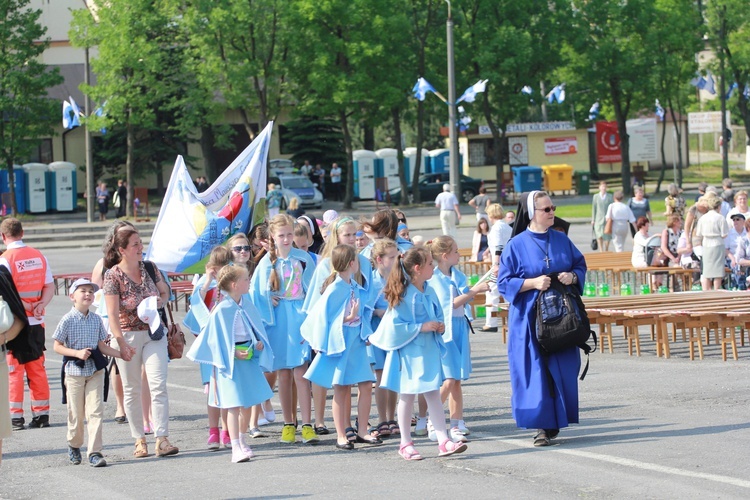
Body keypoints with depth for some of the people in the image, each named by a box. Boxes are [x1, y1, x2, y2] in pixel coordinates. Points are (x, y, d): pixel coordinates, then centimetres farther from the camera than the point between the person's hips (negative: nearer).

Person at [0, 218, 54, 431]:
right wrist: (40, 305, -8)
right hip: (36, 323, 5)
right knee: (37, 368, 12)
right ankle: (41, 413, 13)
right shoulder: (39, 256, 6)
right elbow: (50, 287, 7)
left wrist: (26, 306, -11)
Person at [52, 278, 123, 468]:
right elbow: (57, 347, -5)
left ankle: (94, 452, -5)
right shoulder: (67, 320, -7)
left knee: (95, 411, -6)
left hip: (95, 371, 3)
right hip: (74, 371, -3)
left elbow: (101, 346, 10)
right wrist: (77, 353, -19)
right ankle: (74, 445, 30)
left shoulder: (96, 319, 5)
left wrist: (121, 354, -1)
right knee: (76, 413, 7)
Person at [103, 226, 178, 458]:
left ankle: (162, 439, -10)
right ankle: (139, 439, 15)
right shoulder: (113, 276, -10)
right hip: (127, 335, -3)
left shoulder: (150, 268, 3)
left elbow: (164, 292, 18)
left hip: (153, 334, 3)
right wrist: (122, 344, -18)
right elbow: (113, 314, -13)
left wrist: (159, 302, -6)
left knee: (158, 385, -8)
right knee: (132, 390, 6)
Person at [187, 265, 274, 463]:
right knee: (233, 405, -9)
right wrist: (233, 354, -19)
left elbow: (257, 326, 15)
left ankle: (242, 441, 31)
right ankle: (236, 448, -10)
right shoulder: (222, 310, -15)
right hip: (230, 362, -7)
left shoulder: (247, 303, 4)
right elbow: (216, 339, -12)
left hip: (249, 357, 7)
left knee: (250, 402, 13)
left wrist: (260, 343, -2)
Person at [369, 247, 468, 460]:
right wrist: (421, 327, -20)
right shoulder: (403, 295, -14)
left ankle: (443, 440, 0)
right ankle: (405, 443, 14)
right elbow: (395, 325, -17)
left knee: (433, 395, 2)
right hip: (409, 352, -6)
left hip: (429, 350, 6)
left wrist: (440, 326, -1)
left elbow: (438, 315, 20)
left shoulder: (429, 292, 7)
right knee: (407, 396, 5)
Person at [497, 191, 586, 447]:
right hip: (529, 318, -4)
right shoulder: (516, 245, -3)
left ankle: (555, 421, 15)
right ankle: (541, 426, -1)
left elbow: (580, 265, 15)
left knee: (562, 370, 3)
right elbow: (504, 282, -4)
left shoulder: (562, 240, 8)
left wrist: (572, 277, -7)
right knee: (535, 371, -5)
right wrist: (533, 283, -18)